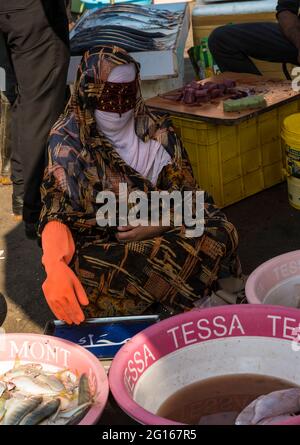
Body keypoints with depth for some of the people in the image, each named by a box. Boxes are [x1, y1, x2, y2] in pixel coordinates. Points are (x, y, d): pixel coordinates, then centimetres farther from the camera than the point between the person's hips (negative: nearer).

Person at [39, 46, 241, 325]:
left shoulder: (157, 130, 6)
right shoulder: (67, 140, -4)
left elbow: (187, 196, 6)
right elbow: (56, 213, -15)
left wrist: (157, 225, -15)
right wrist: (55, 268, -35)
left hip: (159, 235, 2)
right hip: (97, 246, -2)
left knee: (220, 234, -25)